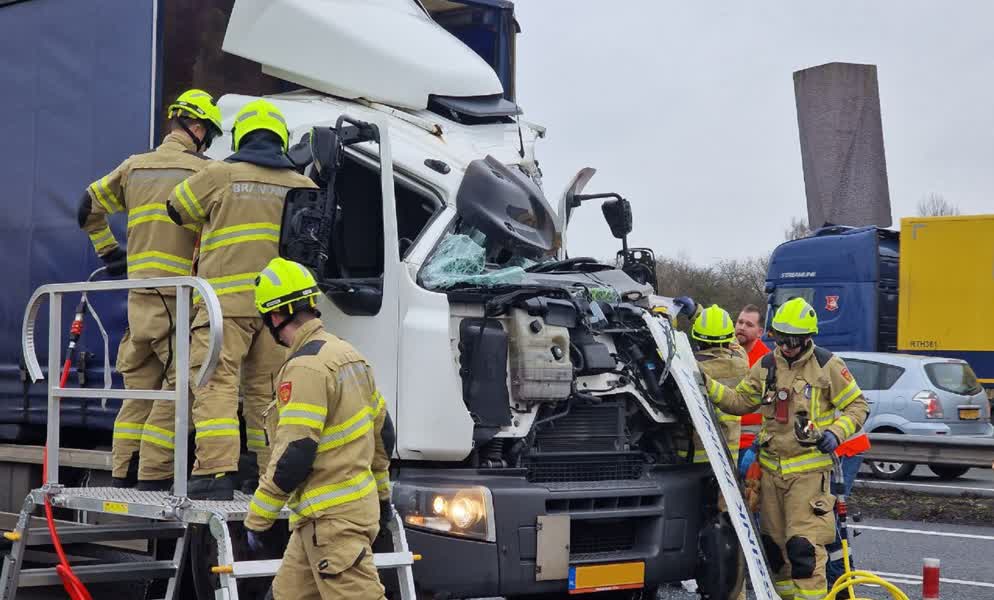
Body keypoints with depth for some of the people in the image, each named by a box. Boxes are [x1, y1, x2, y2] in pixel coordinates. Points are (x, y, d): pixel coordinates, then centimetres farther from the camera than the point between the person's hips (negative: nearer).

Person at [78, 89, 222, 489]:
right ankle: (154, 472, -7)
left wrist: (110, 253, 24)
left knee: (140, 383, 13)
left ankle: (124, 472, 13)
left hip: (138, 292, 6)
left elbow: (89, 208, 19)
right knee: (178, 384, -2)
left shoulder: (134, 167, 14)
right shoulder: (204, 171, -4)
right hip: (179, 294, -6)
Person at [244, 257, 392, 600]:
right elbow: (382, 428, 19)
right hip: (359, 502, 10)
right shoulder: (347, 353, 12)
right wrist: (380, 491, 30)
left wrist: (258, 519, -14)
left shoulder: (305, 366, -18)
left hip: (333, 519, -10)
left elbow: (293, 455, -22)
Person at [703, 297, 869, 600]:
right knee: (774, 543, 11)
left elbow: (857, 405, 0)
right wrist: (708, 385, -2)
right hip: (771, 468, 5)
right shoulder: (766, 366, 8)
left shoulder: (827, 365, -6)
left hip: (809, 470, -5)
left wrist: (835, 433, -16)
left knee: (804, 547, -13)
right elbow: (740, 402, 12)